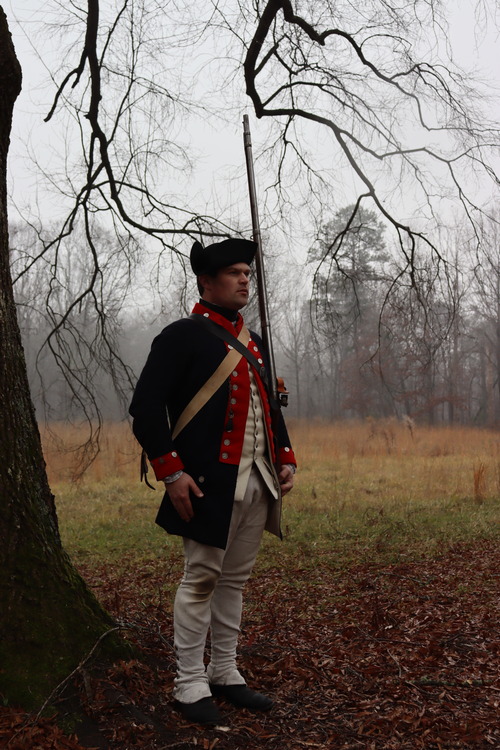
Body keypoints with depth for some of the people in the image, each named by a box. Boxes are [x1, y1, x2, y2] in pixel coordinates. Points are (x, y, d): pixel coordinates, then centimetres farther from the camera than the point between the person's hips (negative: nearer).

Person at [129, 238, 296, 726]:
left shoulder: (252, 342, 16)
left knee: (235, 579, 13)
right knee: (201, 580, 0)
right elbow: (146, 407, -13)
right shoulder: (183, 336, -7)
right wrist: (171, 473, -18)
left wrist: (285, 459, 12)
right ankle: (190, 686, 11)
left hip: (258, 483, 7)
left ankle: (225, 674, 25)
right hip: (210, 483, -7)